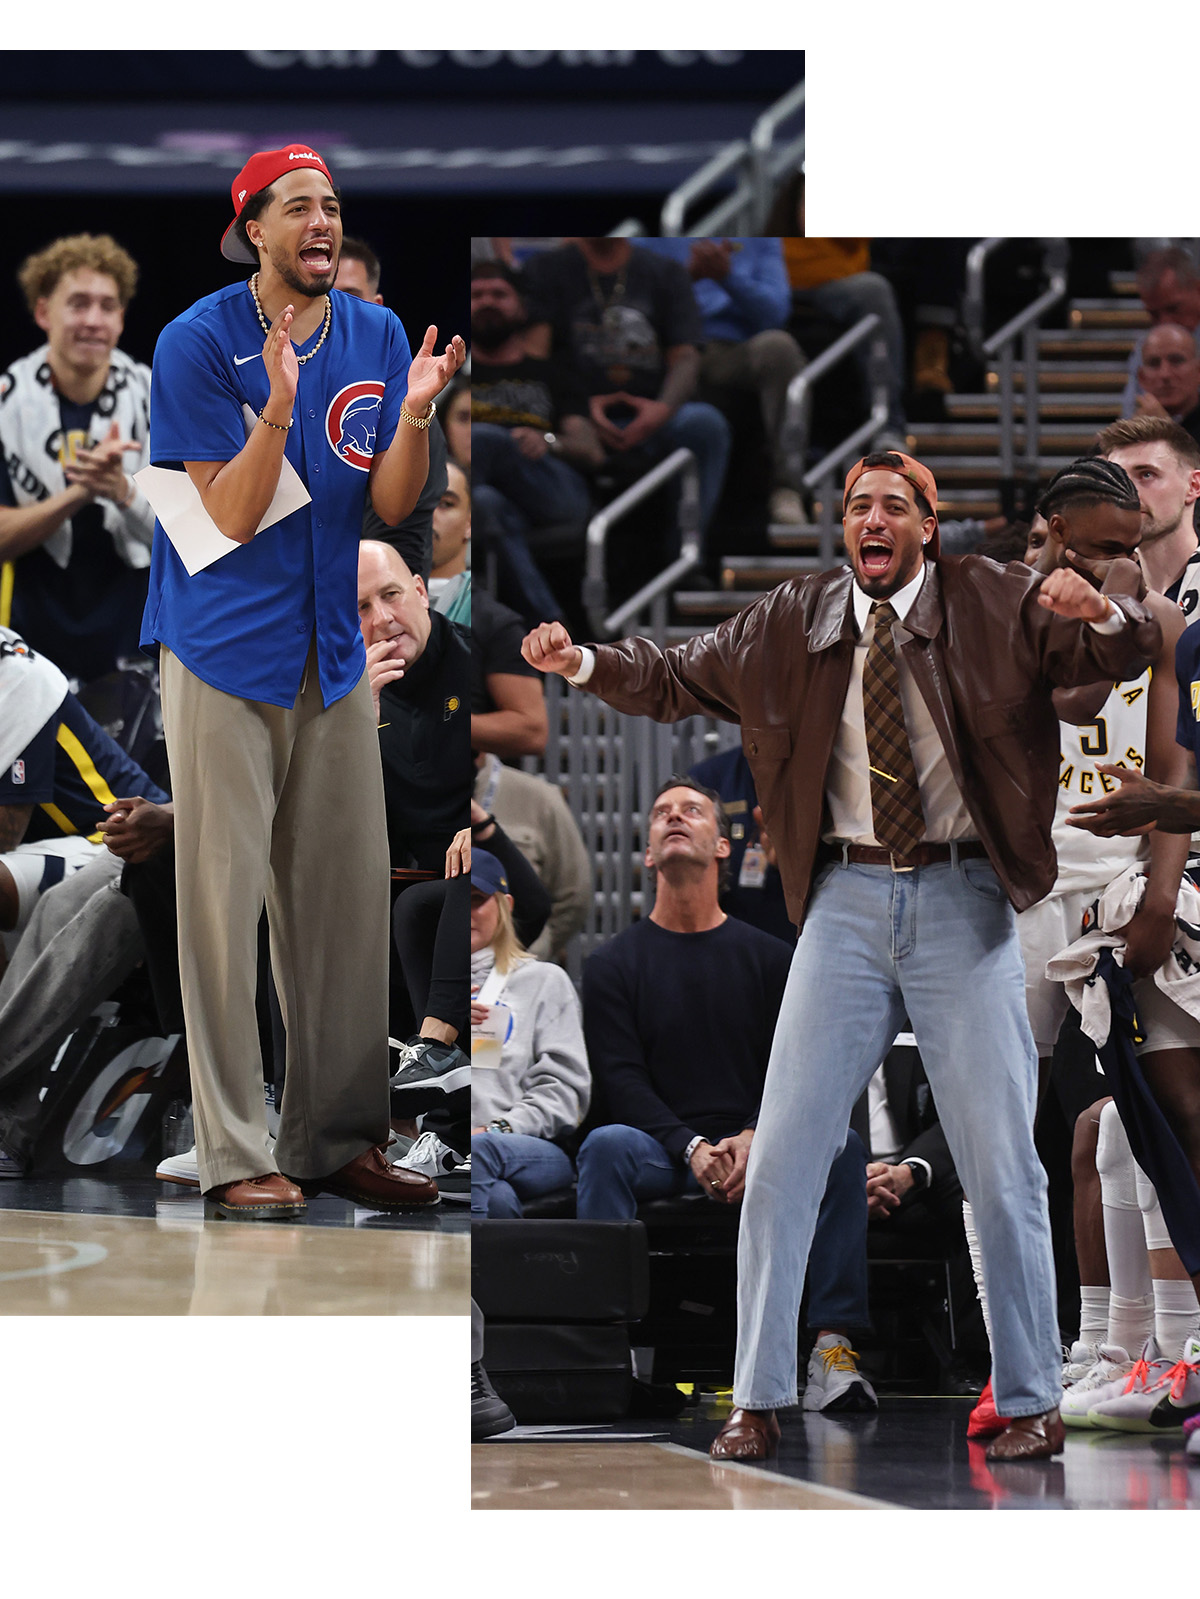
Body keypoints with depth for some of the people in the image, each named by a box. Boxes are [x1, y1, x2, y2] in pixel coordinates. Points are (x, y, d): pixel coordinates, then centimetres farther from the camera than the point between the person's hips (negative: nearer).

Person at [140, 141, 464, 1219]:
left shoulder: (378, 337, 4)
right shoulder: (199, 343, -10)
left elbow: (393, 505, 0)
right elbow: (233, 516, -14)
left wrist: (415, 412, -18)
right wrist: (278, 405, -27)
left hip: (333, 648, 5)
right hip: (225, 651, -5)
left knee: (346, 898, 5)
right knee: (224, 897, -5)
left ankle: (339, 1135, 12)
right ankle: (236, 1152, -3)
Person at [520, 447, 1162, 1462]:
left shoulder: (996, 607, 1)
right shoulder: (791, 626, 8)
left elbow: (1132, 653, -6)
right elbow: (676, 679, 13)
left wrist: (1100, 614, -29)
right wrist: (581, 662, -5)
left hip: (963, 901, -2)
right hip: (847, 903, 2)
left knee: (1001, 1163, 0)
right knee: (782, 1152, -1)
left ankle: (1033, 1403, 10)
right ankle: (759, 1399, 6)